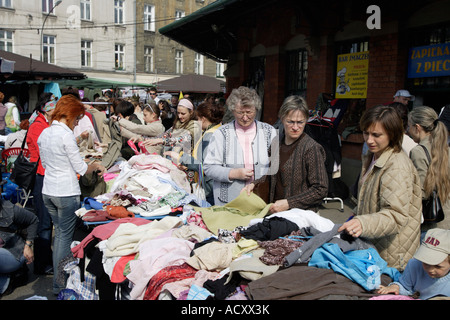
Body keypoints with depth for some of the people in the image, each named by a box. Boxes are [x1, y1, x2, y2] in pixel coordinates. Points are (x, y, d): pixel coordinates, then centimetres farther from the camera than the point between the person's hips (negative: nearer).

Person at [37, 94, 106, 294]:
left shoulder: (44, 133, 8)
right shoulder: (66, 134, -16)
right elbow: (81, 168, -13)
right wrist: (95, 166, 5)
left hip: (48, 191, 8)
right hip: (66, 193, -8)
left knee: (59, 233, 19)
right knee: (65, 236, 3)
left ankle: (57, 276, 27)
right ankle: (59, 285, 11)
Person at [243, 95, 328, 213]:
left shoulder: (311, 148, -12)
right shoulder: (277, 143, 8)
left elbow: (321, 190, -13)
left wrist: (288, 203, -16)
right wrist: (254, 184, 7)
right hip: (275, 212, 5)